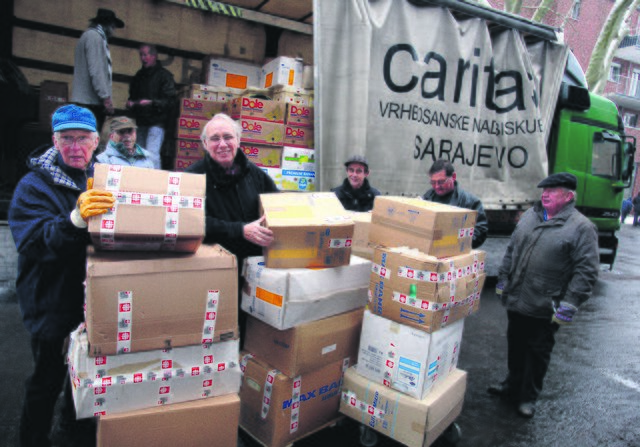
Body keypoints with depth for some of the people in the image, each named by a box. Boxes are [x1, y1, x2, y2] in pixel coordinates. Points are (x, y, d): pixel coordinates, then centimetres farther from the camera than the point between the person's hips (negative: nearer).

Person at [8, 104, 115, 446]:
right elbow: (35, 242, -27)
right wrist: (76, 219, -46)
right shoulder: (34, 185, -11)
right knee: (48, 379, 7)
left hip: (92, 299, 6)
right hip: (51, 305, -6)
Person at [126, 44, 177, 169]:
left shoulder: (164, 75, -3)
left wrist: (151, 102, -23)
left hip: (156, 122, -7)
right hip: (140, 121, 7)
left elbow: (169, 101, -11)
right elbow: (132, 95, 29)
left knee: (152, 154, -16)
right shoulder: (139, 75, 18)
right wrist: (130, 103, 7)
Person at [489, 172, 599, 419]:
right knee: (515, 346, 20)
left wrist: (569, 304, -17)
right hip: (516, 300, 6)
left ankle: (528, 398, 28)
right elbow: (511, 250, 15)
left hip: (545, 309, -5)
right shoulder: (530, 216, 8)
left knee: (538, 352, 10)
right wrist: (503, 279, 12)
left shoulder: (582, 227, -11)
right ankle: (513, 385, 41)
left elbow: (586, 270, -13)